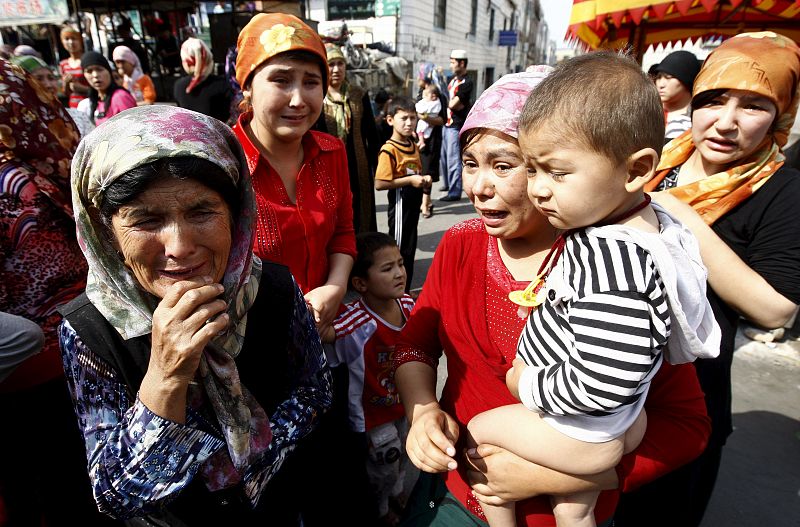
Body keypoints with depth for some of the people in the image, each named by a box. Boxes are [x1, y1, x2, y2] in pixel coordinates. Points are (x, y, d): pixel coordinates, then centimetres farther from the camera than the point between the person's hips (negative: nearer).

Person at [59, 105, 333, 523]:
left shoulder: (275, 288, -18)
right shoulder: (86, 330, -20)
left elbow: (313, 390, -5)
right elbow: (117, 498, -18)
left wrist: (241, 461, -18)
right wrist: (165, 377, -33)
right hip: (177, 518, -1)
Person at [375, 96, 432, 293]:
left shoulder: (414, 147, 9)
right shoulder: (389, 150, -16)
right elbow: (379, 184, -22)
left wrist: (424, 179, 4)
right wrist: (410, 180, -22)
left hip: (413, 204, 9)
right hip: (400, 205, -8)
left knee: (410, 248, 17)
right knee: (399, 250, 2)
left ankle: (405, 290, 31)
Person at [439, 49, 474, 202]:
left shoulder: (466, 83, -14)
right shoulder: (453, 79, 15)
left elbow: (452, 104, -20)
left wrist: (452, 103, 0)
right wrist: (460, 104, -3)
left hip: (456, 126, -9)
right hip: (447, 123, 9)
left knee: (453, 159, -8)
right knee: (443, 156, 18)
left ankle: (454, 192, -3)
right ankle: (448, 183, 35)